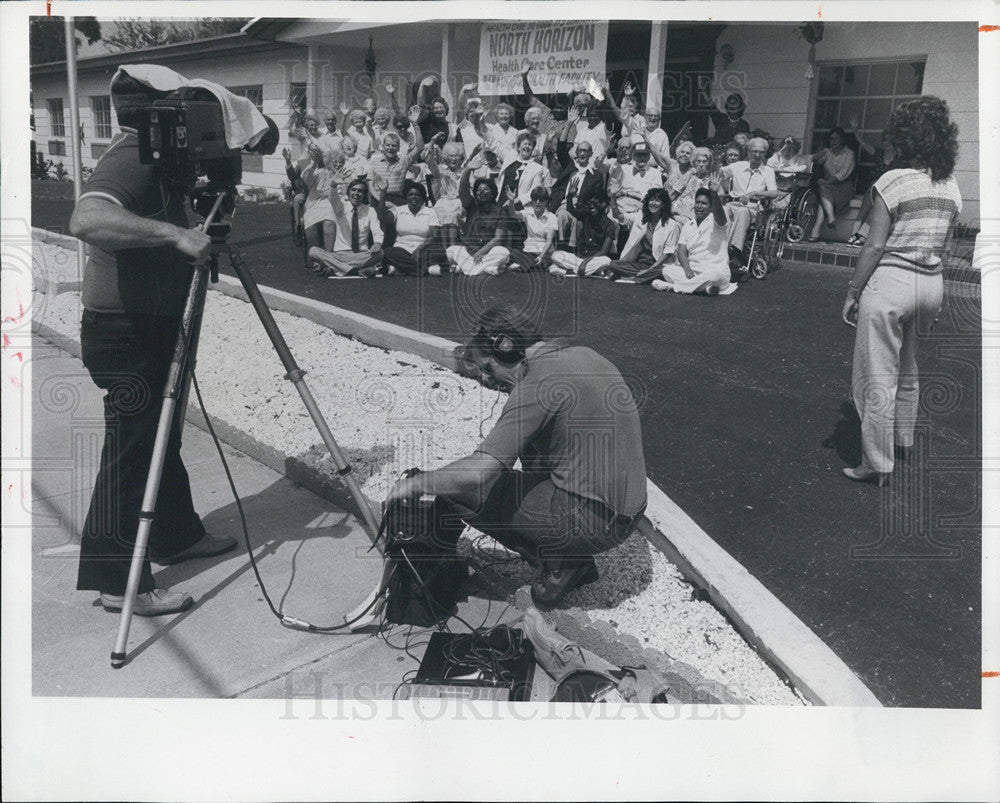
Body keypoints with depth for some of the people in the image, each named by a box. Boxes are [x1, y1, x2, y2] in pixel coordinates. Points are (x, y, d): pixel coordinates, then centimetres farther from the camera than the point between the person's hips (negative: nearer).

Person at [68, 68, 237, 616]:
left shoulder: (152, 158, 13)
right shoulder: (128, 160, -19)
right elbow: (86, 220, -38)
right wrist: (173, 233, -41)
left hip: (151, 327, 11)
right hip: (125, 334, -10)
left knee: (162, 438, 20)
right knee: (130, 451, -5)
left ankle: (178, 536, 36)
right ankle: (119, 581, 5)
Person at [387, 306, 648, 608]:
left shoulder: (537, 384, -18)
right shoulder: (583, 354, 9)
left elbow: (479, 472, -22)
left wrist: (417, 483, -7)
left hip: (590, 521, -9)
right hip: (627, 510, 9)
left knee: (462, 490, -6)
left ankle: (561, 562, 4)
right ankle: (576, 562, 21)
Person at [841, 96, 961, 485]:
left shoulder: (894, 181, -12)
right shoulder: (951, 186, 8)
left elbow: (875, 246, -14)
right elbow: (940, 243, 11)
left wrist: (852, 292, -9)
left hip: (890, 280, -7)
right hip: (932, 284, 7)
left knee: (878, 377, 0)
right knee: (906, 369, 25)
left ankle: (877, 463, 4)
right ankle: (902, 440, 42)